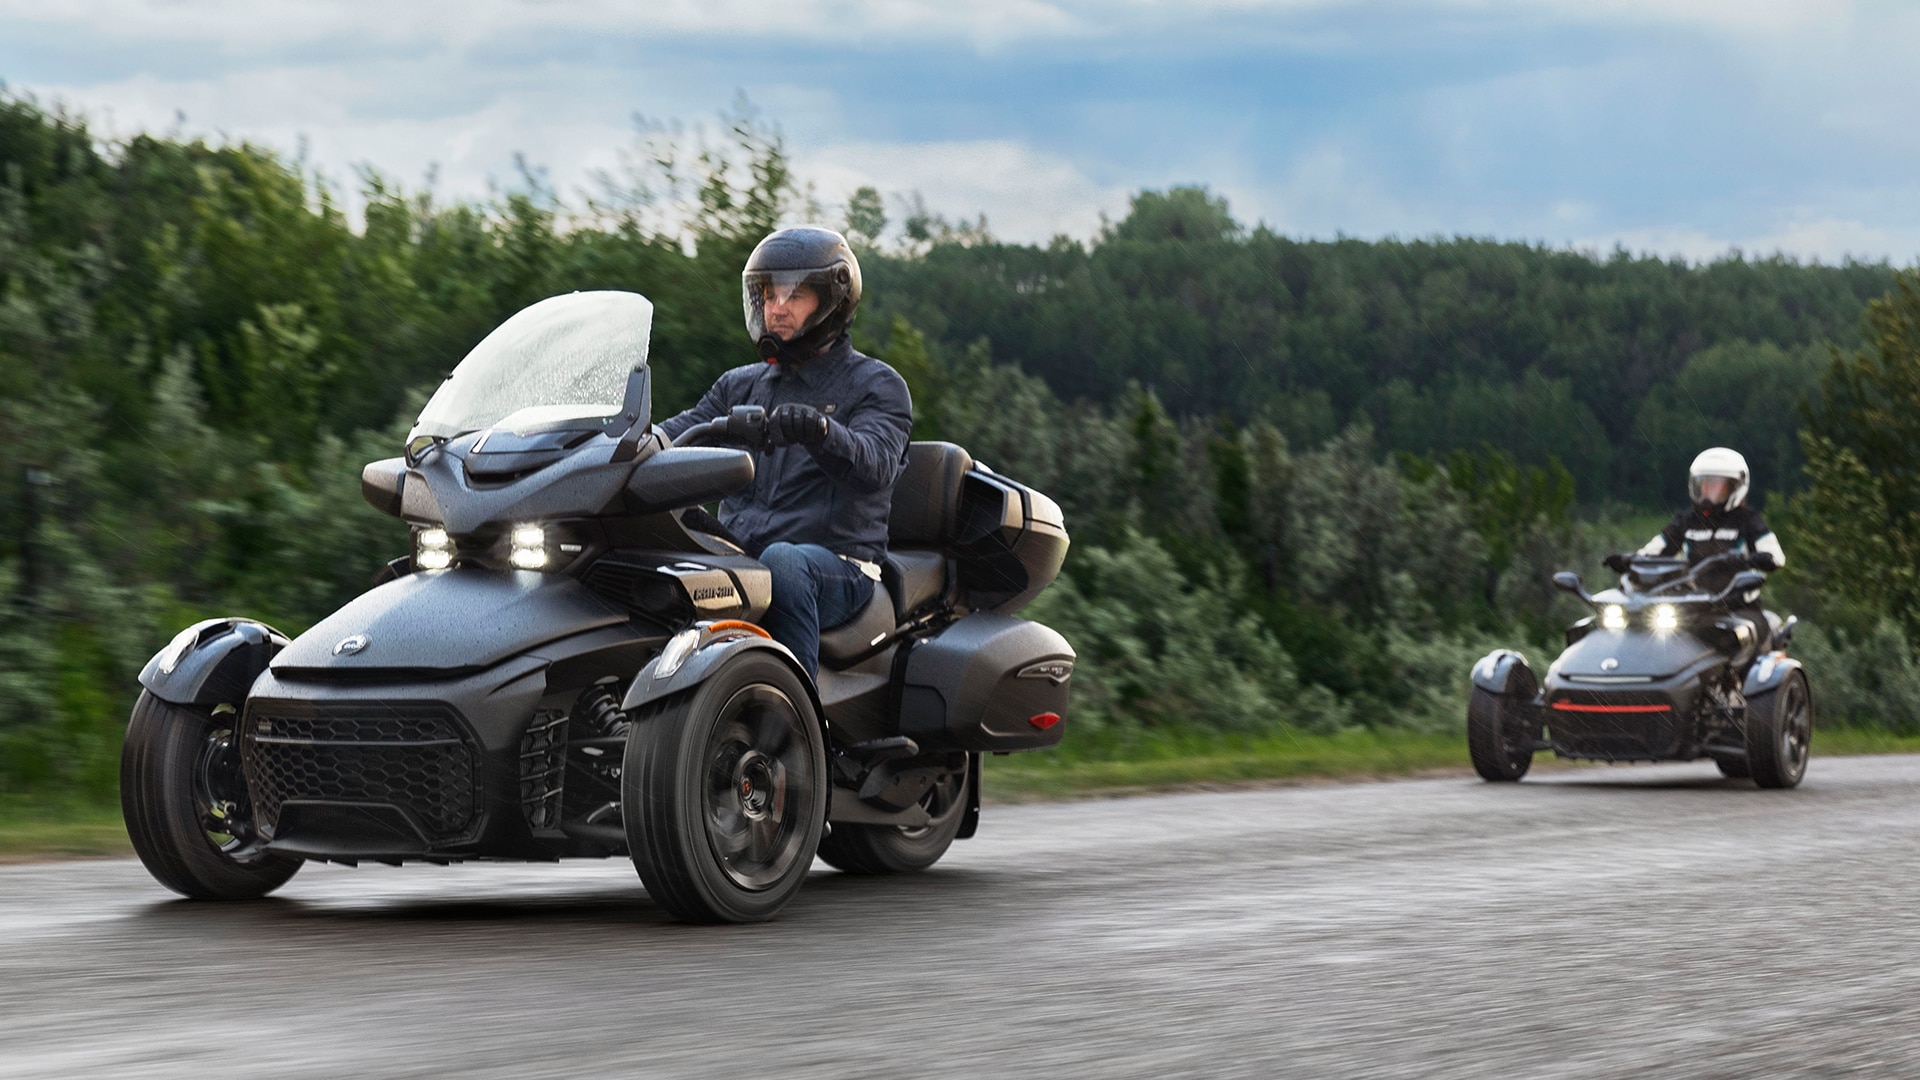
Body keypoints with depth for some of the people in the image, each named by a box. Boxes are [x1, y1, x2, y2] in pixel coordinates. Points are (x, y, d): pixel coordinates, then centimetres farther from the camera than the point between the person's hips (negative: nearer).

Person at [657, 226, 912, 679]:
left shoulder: (876, 386, 5)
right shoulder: (741, 385, 25)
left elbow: (875, 464, -16)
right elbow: (680, 432, 11)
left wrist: (820, 430, -37)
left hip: (835, 568, -5)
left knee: (782, 561, -39)